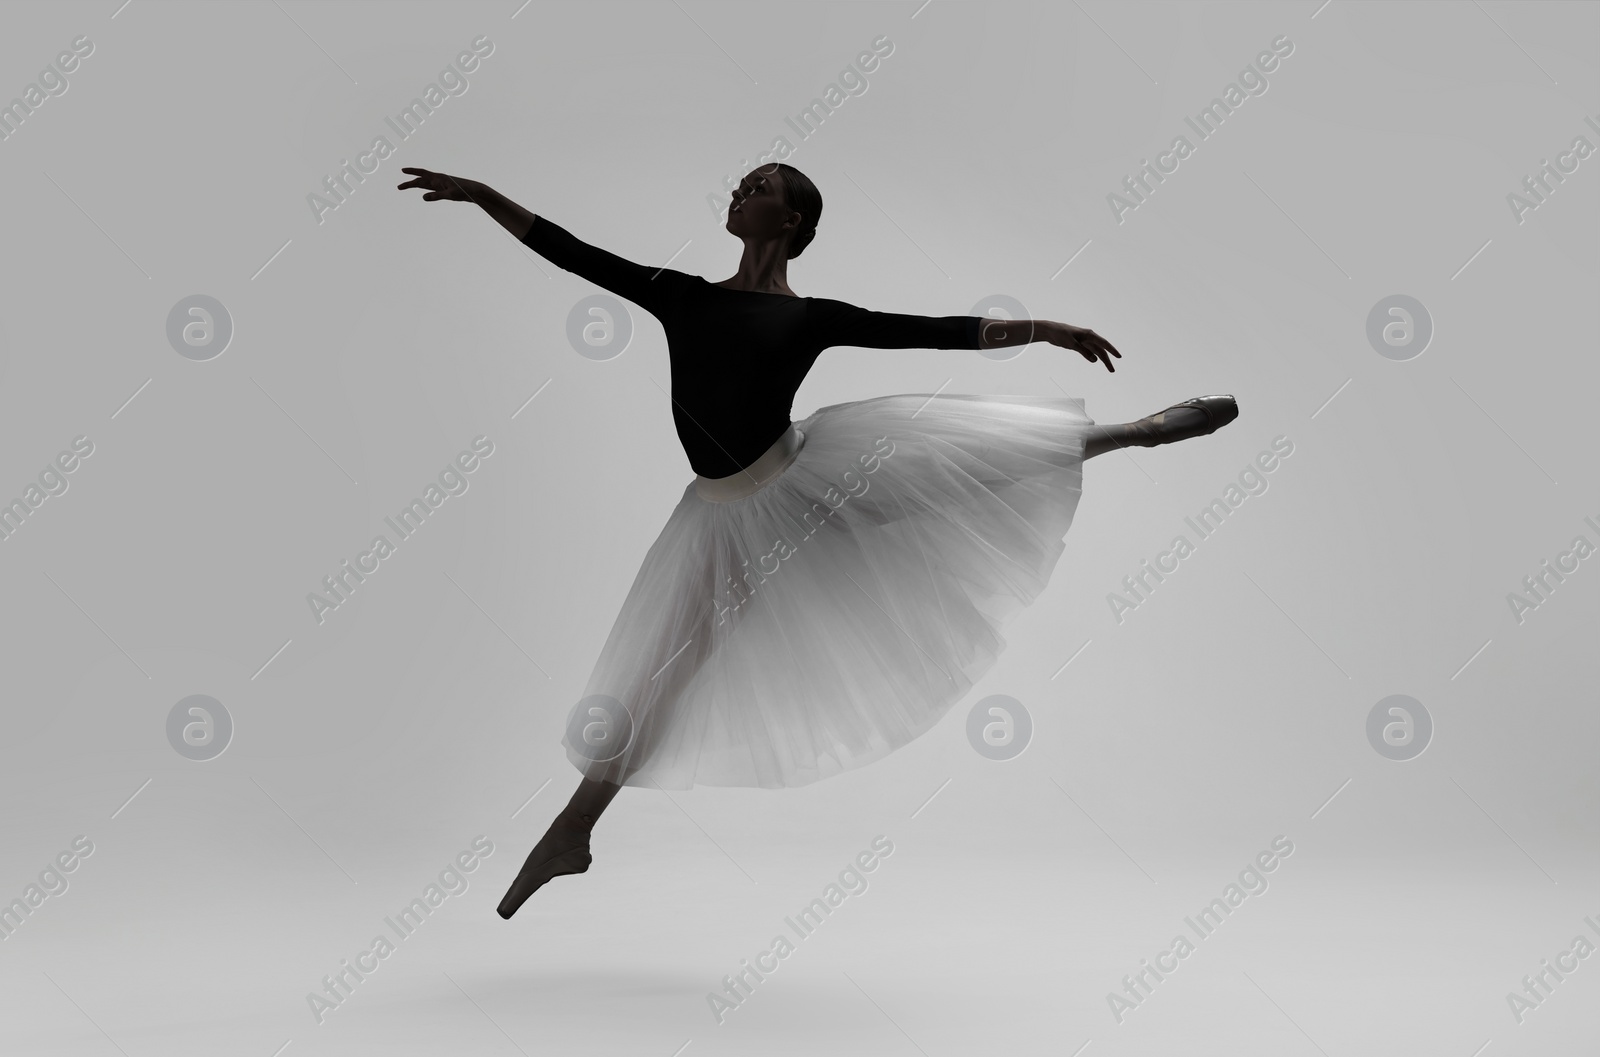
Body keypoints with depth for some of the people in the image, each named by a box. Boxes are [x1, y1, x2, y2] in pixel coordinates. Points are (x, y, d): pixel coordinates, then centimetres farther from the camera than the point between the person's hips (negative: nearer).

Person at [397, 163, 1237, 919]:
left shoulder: (816, 318, -1)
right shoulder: (679, 295, 5)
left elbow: (939, 331, -1)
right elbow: (569, 252, 5)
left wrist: (1043, 330, -5)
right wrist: (481, 195, 1)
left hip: (804, 477, -2)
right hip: (724, 511, 2)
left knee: (956, 438, -10)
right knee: (642, 671, 6)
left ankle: (1135, 430, 7)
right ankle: (574, 829, 18)